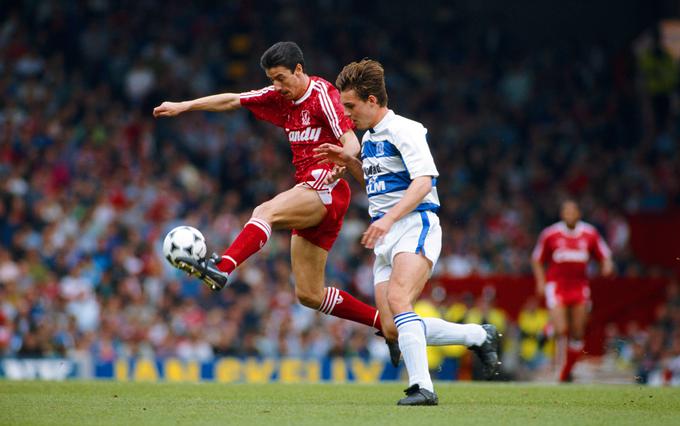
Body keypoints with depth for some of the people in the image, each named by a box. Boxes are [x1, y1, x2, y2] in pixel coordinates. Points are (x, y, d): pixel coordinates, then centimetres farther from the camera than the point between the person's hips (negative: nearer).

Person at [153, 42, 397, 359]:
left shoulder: (323, 94, -8)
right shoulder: (281, 96, 15)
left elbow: (351, 143, -18)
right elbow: (232, 101, 21)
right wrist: (182, 106, 17)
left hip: (327, 190, -9)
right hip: (309, 196, 9)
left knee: (265, 212, -32)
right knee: (309, 294, 7)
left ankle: (220, 269, -52)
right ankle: (387, 324, 15)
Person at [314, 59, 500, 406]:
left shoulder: (404, 130, -9)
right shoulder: (369, 138, 19)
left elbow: (423, 182, -20)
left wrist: (388, 219, -31)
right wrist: (349, 162, 17)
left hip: (415, 225, -9)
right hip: (386, 238, 9)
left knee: (398, 300, -30)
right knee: (392, 329, -2)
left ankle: (422, 387, -33)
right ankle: (479, 335, 15)